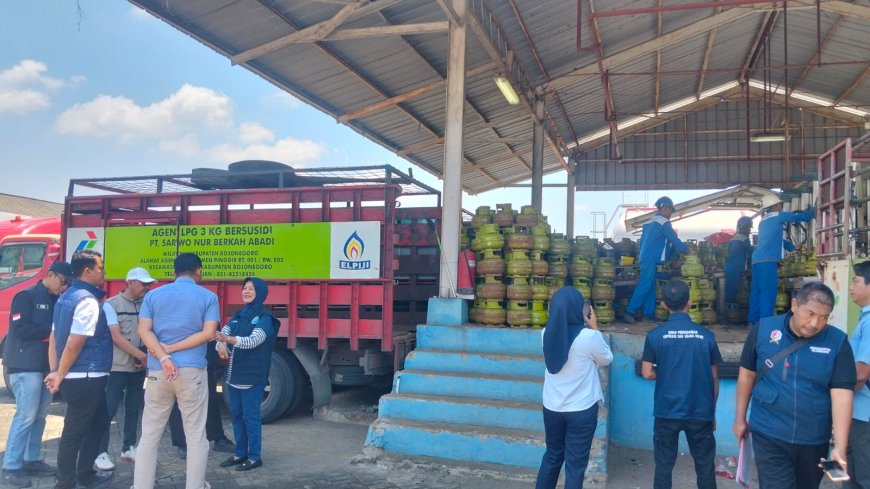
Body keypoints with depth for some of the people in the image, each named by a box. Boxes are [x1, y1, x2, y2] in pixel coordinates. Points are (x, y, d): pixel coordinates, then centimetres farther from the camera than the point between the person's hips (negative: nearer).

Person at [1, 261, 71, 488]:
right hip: (26, 366, -8)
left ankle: (31, 461, 19)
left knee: (39, 416, 10)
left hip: (46, 365, 8)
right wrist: (51, 331, -16)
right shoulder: (26, 296, -8)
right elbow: (20, 328, -18)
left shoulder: (55, 301, 15)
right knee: (26, 415, -7)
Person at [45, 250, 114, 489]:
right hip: (85, 379, -10)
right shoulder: (88, 301, -19)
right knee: (74, 431, 1)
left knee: (98, 422, 21)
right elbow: (74, 344, -22)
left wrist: (55, 371, 11)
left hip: (74, 378, 10)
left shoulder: (66, 297, 12)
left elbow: (54, 337, 12)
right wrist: (60, 376, -11)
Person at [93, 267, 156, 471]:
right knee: (109, 409, -1)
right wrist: (142, 355, -17)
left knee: (134, 408, 11)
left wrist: (145, 359, -6)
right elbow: (116, 337, -12)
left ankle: (128, 448, 23)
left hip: (139, 368, 5)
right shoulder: (111, 305, -6)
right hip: (117, 367, -5)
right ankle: (101, 453, 7)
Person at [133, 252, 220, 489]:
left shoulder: (153, 295, 10)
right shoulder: (208, 297, 1)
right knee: (196, 435, 6)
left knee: (149, 435, 12)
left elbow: (144, 330, -1)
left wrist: (163, 358, -11)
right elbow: (207, 334, -8)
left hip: (157, 371, 3)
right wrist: (172, 349, -5)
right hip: (192, 371, -3)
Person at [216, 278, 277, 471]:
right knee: (237, 415, 14)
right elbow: (222, 334, 5)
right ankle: (240, 453, 26)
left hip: (253, 376, -7)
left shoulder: (265, 318, -10)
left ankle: (255, 457, 8)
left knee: (251, 416, -3)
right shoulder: (238, 315, 13)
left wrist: (228, 339, -40)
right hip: (234, 374, 7)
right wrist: (221, 346, -19)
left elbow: (253, 341, -25)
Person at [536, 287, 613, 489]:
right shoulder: (590, 337, -20)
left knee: (552, 456, 23)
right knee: (576, 464, 8)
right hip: (581, 410, -4)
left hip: (552, 408, 5)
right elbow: (606, 360, 0)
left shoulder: (547, 333, -6)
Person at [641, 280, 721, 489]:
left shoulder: (655, 335, -7)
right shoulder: (706, 336, -4)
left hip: (667, 411, -1)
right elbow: (714, 379, 2)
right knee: (705, 466, 14)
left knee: (664, 466, 9)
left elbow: (647, 374, -5)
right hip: (700, 412, 1)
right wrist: (712, 412, 13)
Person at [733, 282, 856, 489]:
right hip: (769, 436, -2)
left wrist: (840, 446, -19)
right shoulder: (763, 329, -8)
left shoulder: (838, 342, -7)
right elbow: (747, 374, 2)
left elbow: (842, 394, -13)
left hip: (814, 440, 2)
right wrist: (740, 418, 6)